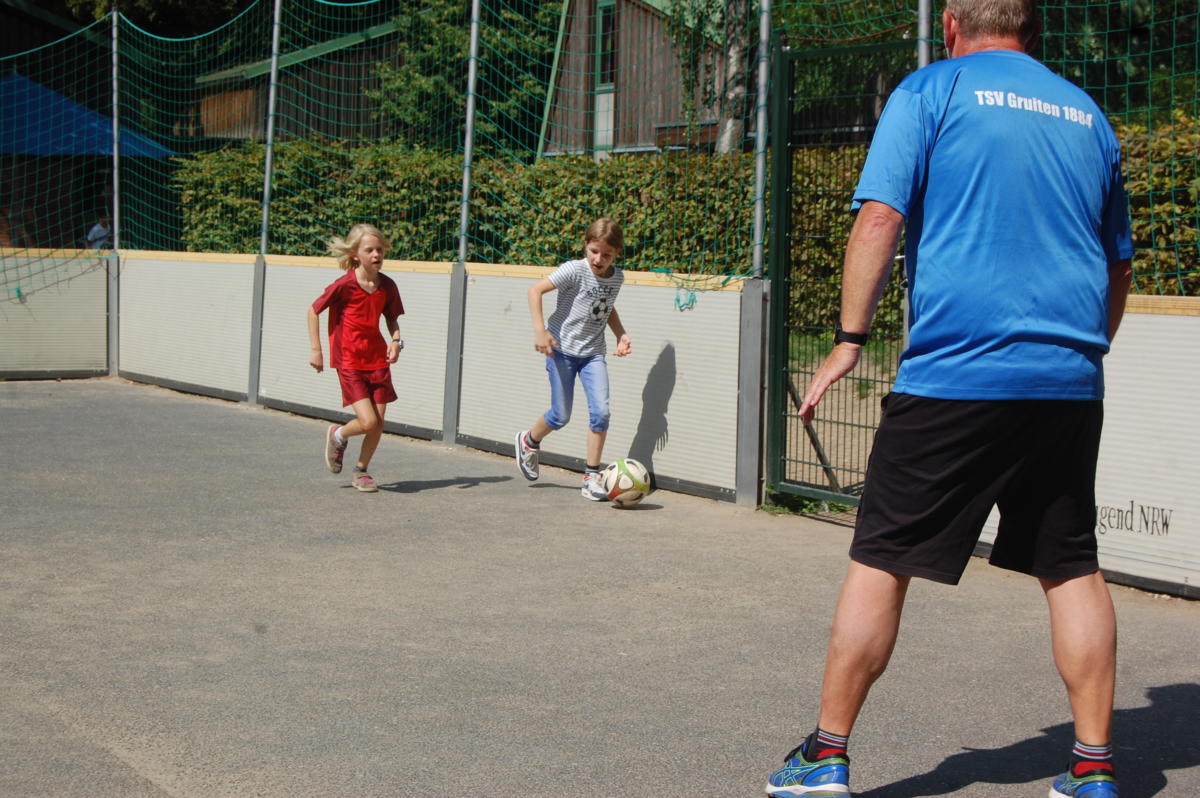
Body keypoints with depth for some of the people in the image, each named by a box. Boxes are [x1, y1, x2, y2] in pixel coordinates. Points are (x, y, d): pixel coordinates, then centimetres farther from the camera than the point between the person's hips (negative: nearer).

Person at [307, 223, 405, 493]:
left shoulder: (387, 286, 1)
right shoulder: (345, 285, -13)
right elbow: (313, 311, -2)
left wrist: (395, 341, -6)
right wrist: (315, 349, -4)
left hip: (378, 359, 5)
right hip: (349, 362, -5)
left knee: (378, 423, 3)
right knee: (367, 422, -14)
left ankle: (361, 471, 25)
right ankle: (337, 435, 19)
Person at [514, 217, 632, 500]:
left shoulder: (617, 276, 2)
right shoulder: (574, 270, -16)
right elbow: (536, 289, -18)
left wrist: (621, 334, 5)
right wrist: (540, 330, -26)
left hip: (593, 352, 4)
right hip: (562, 349, -4)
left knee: (601, 411, -12)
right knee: (561, 416, 1)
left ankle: (592, 476, -1)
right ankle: (529, 441, 35)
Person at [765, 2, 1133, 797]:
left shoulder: (930, 91, 3)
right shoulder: (1088, 115, 17)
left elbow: (878, 219, -9)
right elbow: (1119, 265, 21)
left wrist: (849, 341, -6)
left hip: (953, 372, -4)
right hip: (1069, 384, 4)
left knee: (881, 560, 4)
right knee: (1072, 567, 12)